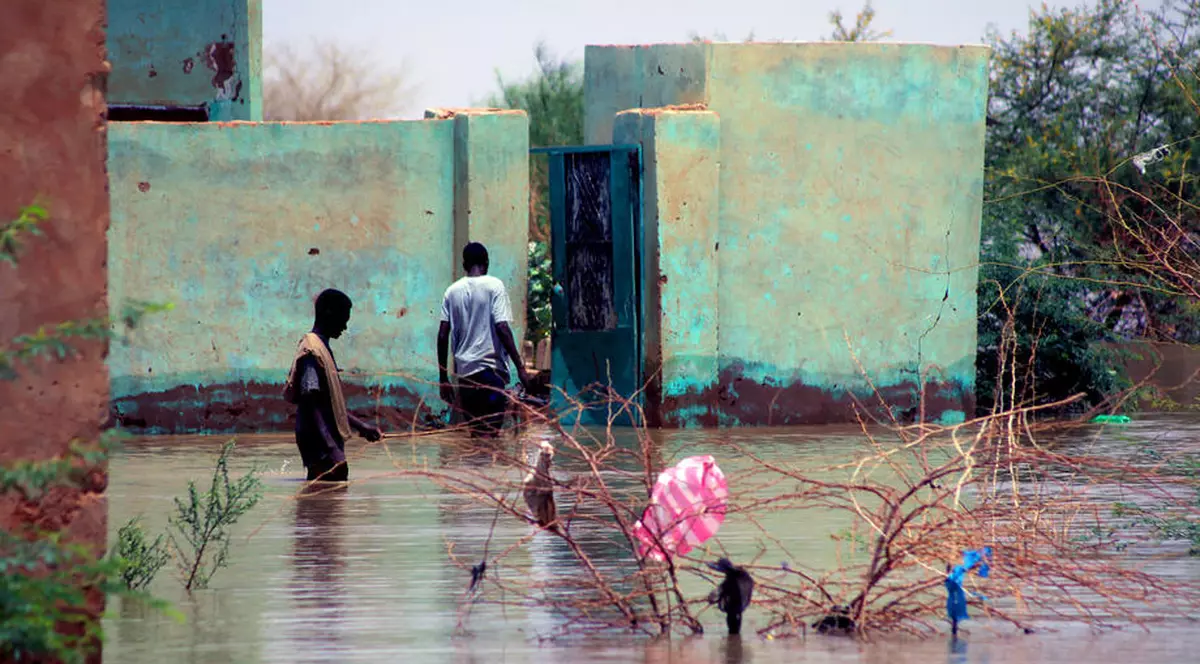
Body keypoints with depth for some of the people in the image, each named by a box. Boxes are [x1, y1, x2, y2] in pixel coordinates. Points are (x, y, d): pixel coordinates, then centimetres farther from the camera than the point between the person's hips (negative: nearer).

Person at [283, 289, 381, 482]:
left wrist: (361, 426, 24)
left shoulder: (322, 349, 17)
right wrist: (333, 450, -26)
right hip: (321, 450, -10)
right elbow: (310, 407, -21)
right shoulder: (312, 352, -14)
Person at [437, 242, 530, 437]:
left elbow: (443, 335, 6)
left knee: (475, 432, 11)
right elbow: (502, 329, -12)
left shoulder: (452, 291, 9)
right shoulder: (494, 286, -3)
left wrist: (443, 377, 12)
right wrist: (520, 367, -9)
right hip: (491, 369, -4)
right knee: (489, 435, -8)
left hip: (464, 370, 4)